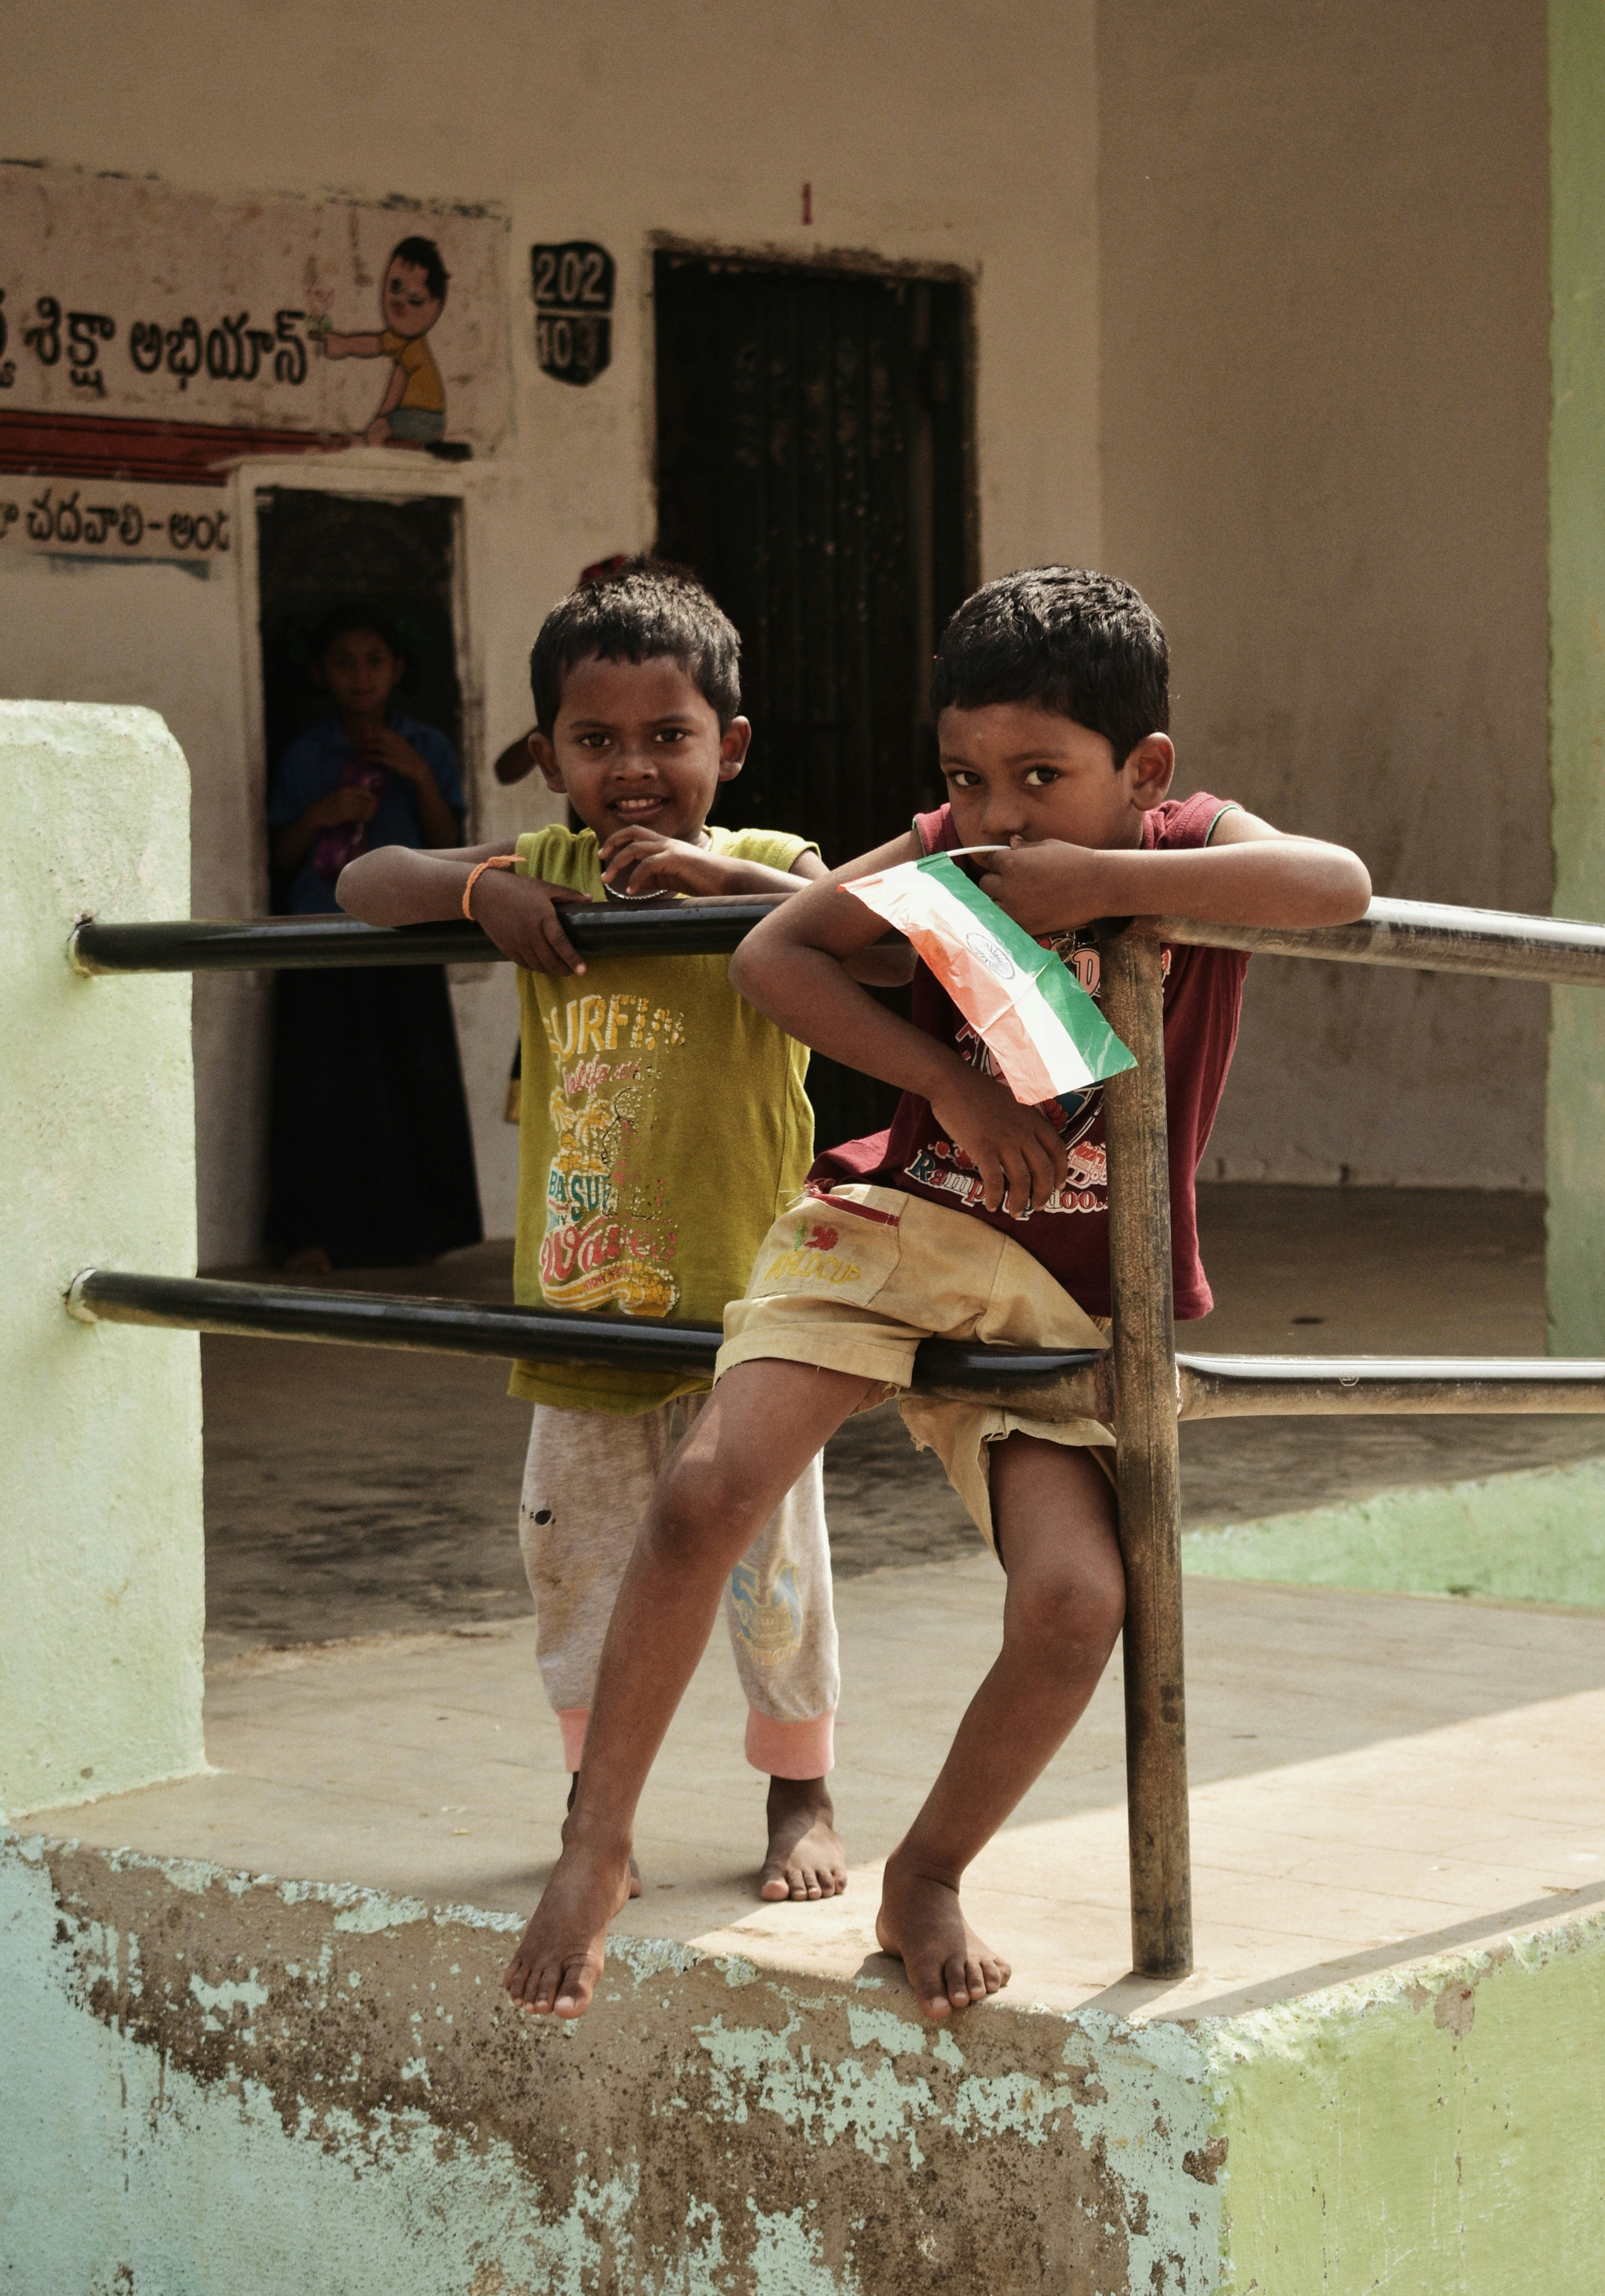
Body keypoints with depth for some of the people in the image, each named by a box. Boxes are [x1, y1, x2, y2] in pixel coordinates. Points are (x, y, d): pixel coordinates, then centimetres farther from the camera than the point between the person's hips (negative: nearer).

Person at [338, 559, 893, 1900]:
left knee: (767, 1555, 4)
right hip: (581, 1297, 4)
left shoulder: (767, 874, -6)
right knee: (577, 1559, 11)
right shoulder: (547, 876, 6)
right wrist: (480, 889, -13)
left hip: (743, 1297, -4)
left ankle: (802, 1798, 21)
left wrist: (726, 876, -31)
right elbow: (364, 885, 5)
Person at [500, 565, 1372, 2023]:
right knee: (704, 1498, -21)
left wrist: (1101, 884, -29)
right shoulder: (946, 858, 2)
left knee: (1078, 1601, -22)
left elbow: (1339, 884, -24)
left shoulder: (1190, 848, -3)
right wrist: (952, 1081, -14)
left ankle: (928, 1882, 4)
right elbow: (771, 958, -4)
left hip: (1066, 1305, -1)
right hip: (899, 1230, 1)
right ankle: (598, 1846, -4)